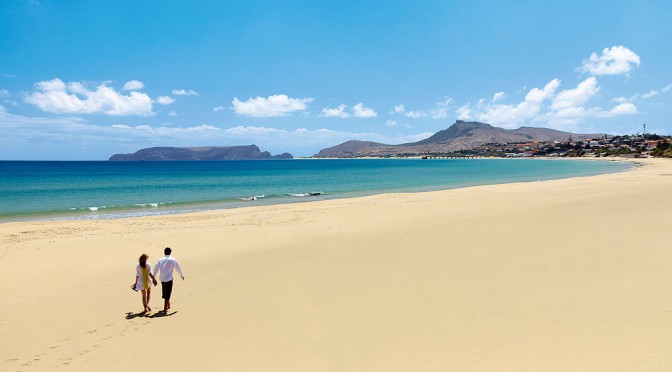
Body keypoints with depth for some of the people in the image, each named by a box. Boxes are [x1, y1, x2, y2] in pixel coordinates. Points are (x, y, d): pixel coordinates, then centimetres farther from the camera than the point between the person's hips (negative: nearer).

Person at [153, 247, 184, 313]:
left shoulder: (161, 259, 4)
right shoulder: (173, 259, -6)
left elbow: (156, 268, 6)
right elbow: (178, 268, 0)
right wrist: (182, 275, 16)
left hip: (162, 279, 5)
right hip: (169, 279, -5)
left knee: (165, 293, 22)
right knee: (167, 295, 0)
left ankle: (168, 306, 39)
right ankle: (165, 309, -3)